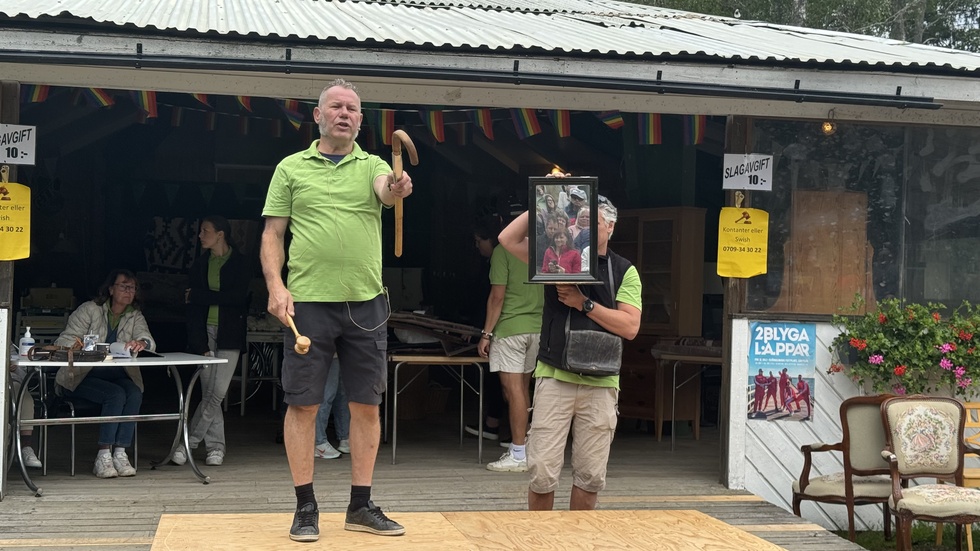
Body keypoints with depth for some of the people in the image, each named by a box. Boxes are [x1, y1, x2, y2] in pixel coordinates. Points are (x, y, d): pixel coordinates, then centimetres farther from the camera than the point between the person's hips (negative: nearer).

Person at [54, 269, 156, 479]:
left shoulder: (135, 317, 11)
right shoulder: (89, 310, 1)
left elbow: (150, 341, -9)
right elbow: (63, 340, -5)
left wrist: (142, 343, -35)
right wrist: (76, 346, -30)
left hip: (118, 375, 4)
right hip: (82, 376, -3)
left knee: (135, 393, -29)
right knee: (116, 394, -32)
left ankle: (120, 453, -28)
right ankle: (103, 456, -28)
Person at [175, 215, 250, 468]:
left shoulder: (239, 263, 0)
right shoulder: (201, 264, 10)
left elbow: (237, 297, -14)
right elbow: (193, 308, 4)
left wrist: (198, 295, -9)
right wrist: (198, 343, -7)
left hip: (229, 335, -3)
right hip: (205, 332, 3)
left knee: (217, 393, -8)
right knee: (209, 393, -1)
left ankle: (189, 442, -1)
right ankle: (216, 446, 6)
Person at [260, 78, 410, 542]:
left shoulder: (372, 166, 9)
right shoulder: (291, 168, 7)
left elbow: (386, 190, -15)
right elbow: (273, 234, 6)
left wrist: (398, 189, -39)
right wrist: (276, 286, -8)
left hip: (366, 302, 2)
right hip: (308, 301, -2)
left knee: (366, 404, 6)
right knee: (303, 404, 0)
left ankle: (361, 506, 16)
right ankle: (306, 507, 11)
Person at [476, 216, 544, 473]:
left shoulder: (502, 251, -7)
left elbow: (497, 296, -11)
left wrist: (486, 333, -7)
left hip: (510, 328, -7)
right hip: (538, 327, 7)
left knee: (513, 389, -5)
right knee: (522, 387, 14)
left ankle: (518, 456, -5)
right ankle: (521, 446, 19)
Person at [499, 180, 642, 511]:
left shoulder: (624, 271, 6)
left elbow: (630, 326, -4)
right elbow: (509, 239, -2)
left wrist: (584, 303, -10)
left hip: (600, 384, 0)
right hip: (554, 378, 0)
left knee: (591, 475, 7)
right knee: (543, 470, -3)